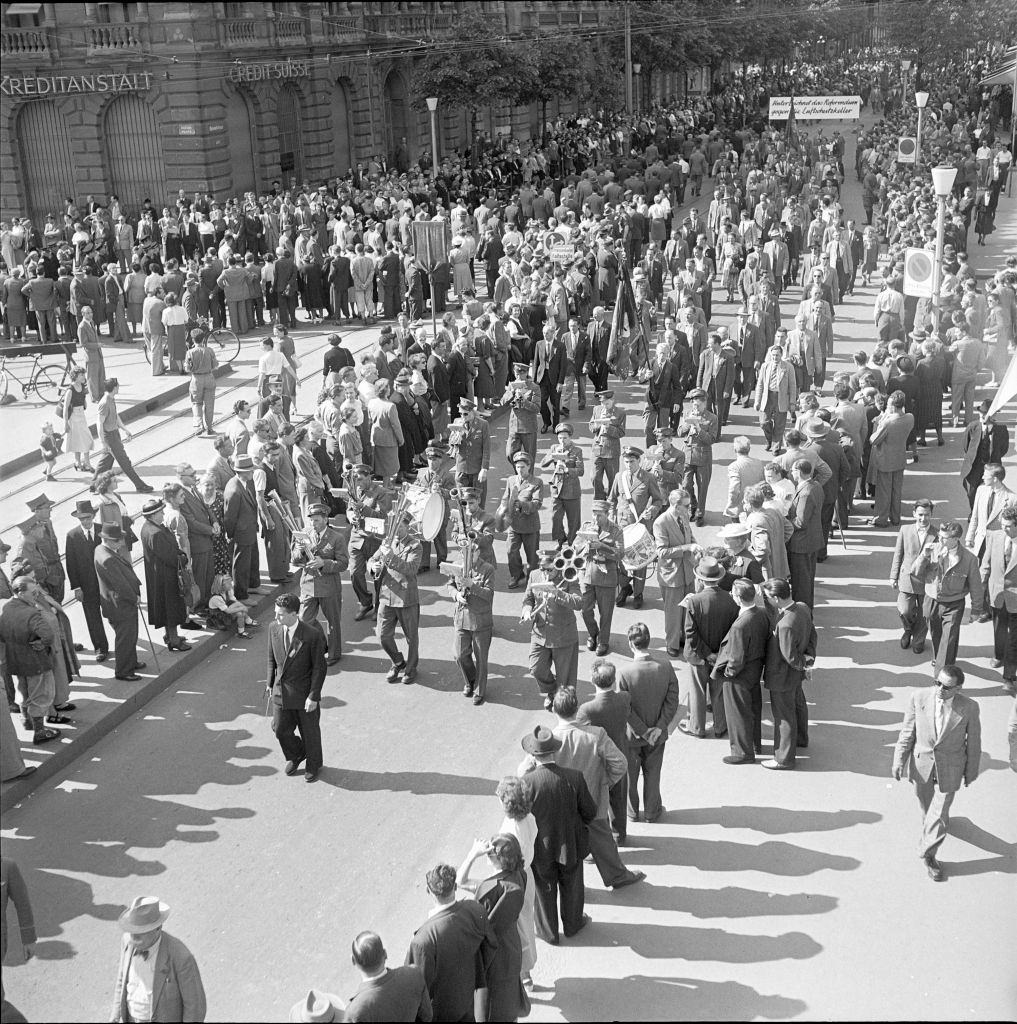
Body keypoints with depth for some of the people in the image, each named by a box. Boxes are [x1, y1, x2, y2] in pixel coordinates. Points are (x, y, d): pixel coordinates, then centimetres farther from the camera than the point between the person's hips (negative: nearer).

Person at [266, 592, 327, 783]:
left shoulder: (313, 635, -22)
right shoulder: (273, 629, -7)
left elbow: (319, 667, -15)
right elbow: (272, 658, 8)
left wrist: (313, 696, -15)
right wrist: (270, 683, 9)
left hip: (305, 693, -4)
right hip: (281, 691, 4)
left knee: (309, 732, 12)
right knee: (280, 729, 11)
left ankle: (313, 765, 38)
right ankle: (295, 756, 41)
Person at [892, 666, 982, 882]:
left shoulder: (969, 707, -21)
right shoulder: (919, 697, -19)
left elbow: (973, 741, -6)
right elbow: (907, 732, -7)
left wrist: (971, 771, 3)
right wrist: (899, 760, -8)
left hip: (949, 768, -2)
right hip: (921, 762, 2)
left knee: (939, 814, 3)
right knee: (926, 804, 25)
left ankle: (928, 854, 25)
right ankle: (930, 821, 58)